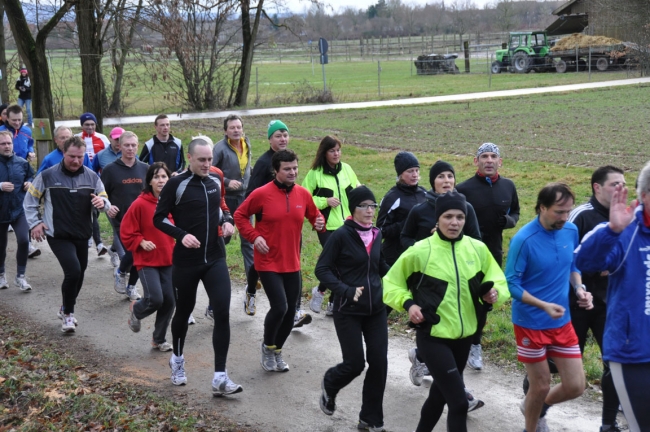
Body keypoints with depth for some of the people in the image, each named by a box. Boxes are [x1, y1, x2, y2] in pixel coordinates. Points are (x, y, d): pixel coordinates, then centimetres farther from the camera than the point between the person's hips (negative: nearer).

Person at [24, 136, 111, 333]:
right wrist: (34, 223, -6)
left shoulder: (91, 176, -2)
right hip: (58, 236, -5)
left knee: (78, 274, 15)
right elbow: (30, 200, 2)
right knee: (73, 271, -20)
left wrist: (102, 202, -20)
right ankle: (68, 313, -1)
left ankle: (66, 309, 38)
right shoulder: (48, 176, -9)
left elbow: (104, 200, 4)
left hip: (82, 235, 5)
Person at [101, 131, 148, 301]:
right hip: (121, 220, -3)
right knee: (131, 253, -16)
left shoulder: (145, 169, 6)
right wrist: (107, 207, -15)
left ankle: (131, 286, 25)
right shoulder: (110, 170, -3)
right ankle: (121, 272, 17)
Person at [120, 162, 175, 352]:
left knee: (169, 300, 3)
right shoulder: (140, 204, -11)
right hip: (147, 261, -4)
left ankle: (159, 339, 23)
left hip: (169, 260, 4)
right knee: (155, 299, -14)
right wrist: (141, 242, -17)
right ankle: (136, 310, 22)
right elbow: (126, 232, -5)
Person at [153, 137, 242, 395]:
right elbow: (159, 218, -6)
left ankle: (220, 378, -7)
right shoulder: (176, 184, -9)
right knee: (184, 311, 14)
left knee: (222, 312, -10)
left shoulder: (216, 182, 5)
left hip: (215, 259, 3)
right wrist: (181, 235, -20)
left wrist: (227, 221, 1)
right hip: (186, 261, -3)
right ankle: (177, 360, 43)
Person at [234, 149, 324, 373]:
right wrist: (254, 237, -13)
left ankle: (277, 351, 32)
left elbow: (314, 215, 15)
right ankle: (268, 346, 13)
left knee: (290, 310, 9)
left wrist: (319, 222, -8)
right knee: (279, 306, -15)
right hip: (268, 263, -5)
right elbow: (240, 215, -1)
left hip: (292, 264, 5)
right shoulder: (262, 194, -11)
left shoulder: (303, 194, 1)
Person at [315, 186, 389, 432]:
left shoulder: (376, 235, 6)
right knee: (355, 363, -4)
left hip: (376, 309, 5)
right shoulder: (341, 236, -10)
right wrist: (346, 291, -23)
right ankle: (330, 386, 31)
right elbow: (322, 270, -11)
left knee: (379, 363, 2)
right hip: (348, 311, -5)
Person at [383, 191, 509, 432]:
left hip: (463, 337, 5)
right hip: (433, 337, -5)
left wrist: (495, 293, -12)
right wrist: (408, 304, -18)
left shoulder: (477, 249, -2)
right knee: (459, 402, -12)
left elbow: (498, 280, 10)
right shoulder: (420, 251, -13)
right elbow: (391, 284, -1)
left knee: (440, 395, 22)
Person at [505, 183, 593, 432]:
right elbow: (511, 284, -16)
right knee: (541, 387, 5)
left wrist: (579, 289, -7)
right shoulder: (524, 240, -20)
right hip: (531, 324, -5)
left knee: (575, 386, 6)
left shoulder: (571, 231, -3)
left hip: (562, 322, 5)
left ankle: (537, 408, 36)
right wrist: (544, 305, -27)